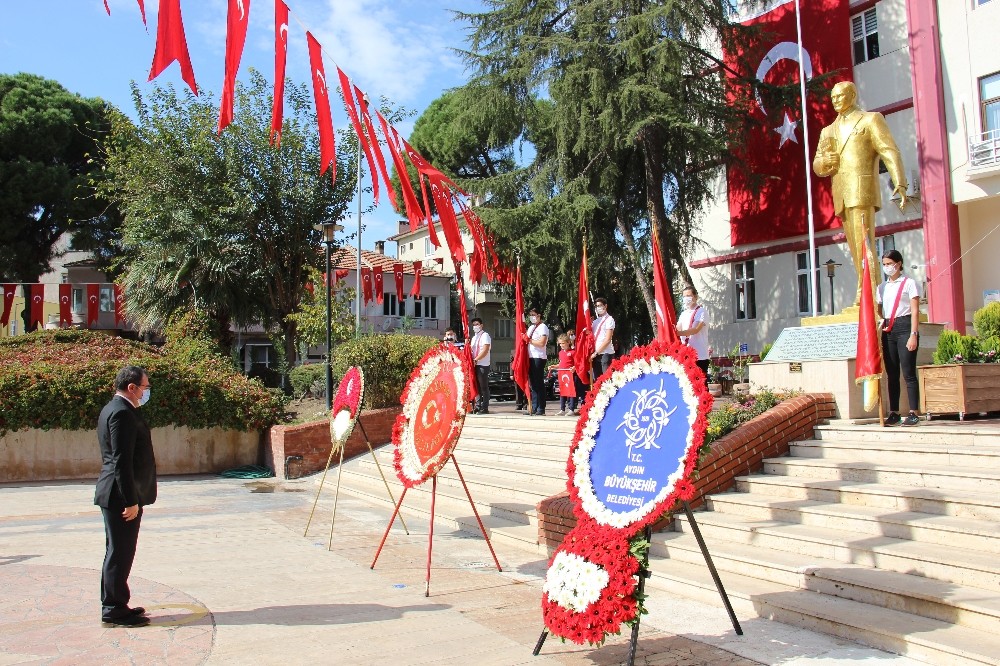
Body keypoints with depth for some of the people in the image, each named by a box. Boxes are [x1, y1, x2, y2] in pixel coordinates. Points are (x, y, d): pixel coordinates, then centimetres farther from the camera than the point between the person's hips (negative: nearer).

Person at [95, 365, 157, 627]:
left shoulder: (113, 409, 14)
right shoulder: (122, 413, -19)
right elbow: (121, 461, -23)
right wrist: (131, 500, -22)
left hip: (116, 495, 11)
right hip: (121, 496, -11)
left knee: (118, 552, 17)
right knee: (120, 553, -2)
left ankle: (114, 605, 26)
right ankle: (114, 609, 6)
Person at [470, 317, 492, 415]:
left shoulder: (485, 335, -5)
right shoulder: (474, 337, 21)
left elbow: (485, 350, -15)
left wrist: (475, 359, -19)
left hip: (483, 365, -8)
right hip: (475, 365, 8)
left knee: (484, 387, -5)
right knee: (477, 386, 8)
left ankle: (484, 408, -3)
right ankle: (477, 406, 12)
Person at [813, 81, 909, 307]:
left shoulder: (871, 119, 9)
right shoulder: (828, 131, 25)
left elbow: (890, 152, -3)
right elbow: (817, 166, 21)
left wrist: (900, 183, -17)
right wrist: (823, 162, -4)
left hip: (862, 189, -6)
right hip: (841, 196, 6)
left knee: (864, 245, -15)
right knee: (856, 249, 4)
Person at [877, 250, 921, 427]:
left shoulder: (909, 283, 0)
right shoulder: (882, 287, 17)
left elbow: (915, 311, -6)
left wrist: (913, 335, -14)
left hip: (904, 327, -6)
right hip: (888, 331, 6)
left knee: (908, 373, -8)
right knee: (892, 374, 6)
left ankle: (913, 414, -6)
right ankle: (894, 413, 9)